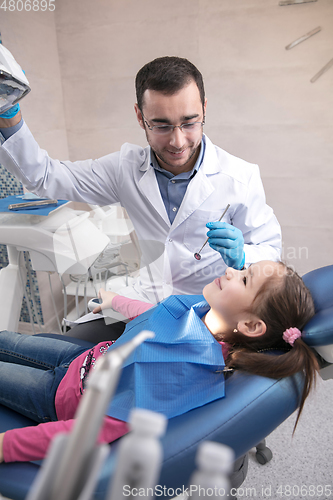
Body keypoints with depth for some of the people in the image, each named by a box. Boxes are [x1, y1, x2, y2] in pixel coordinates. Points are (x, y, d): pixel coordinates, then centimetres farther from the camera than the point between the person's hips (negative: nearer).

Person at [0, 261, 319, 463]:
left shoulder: (184, 367, -41)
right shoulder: (206, 309, -17)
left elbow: (99, 429, -36)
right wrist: (115, 301, 22)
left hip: (65, 394, -6)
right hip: (87, 356, 6)